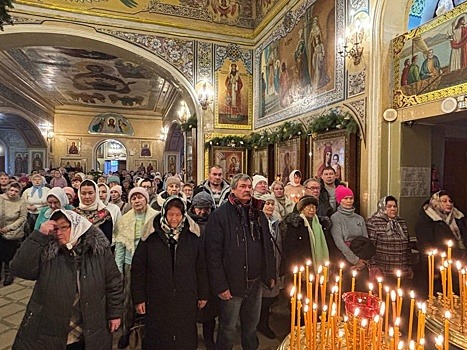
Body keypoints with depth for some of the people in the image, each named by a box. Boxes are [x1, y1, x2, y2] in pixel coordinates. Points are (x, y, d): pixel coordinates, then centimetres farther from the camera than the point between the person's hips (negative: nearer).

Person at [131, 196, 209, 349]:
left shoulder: (193, 236, -3)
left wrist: (203, 294, 6)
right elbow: (138, 269, -3)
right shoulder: (151, 236, -7)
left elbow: (201, 268, 3)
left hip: (186, 300, 1)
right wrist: (138, 298, -3)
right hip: (157, 300, -1)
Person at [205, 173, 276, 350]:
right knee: (228, 329, 13)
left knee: (251, 327, 21)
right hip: (232, 284, -5)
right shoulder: (220, 215, -12)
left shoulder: (258, 214, 7)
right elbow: (213, 253, -15)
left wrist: (271, 275, 11)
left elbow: (268, 246, 13)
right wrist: (220, 286, -16)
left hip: (256, 283, 5)